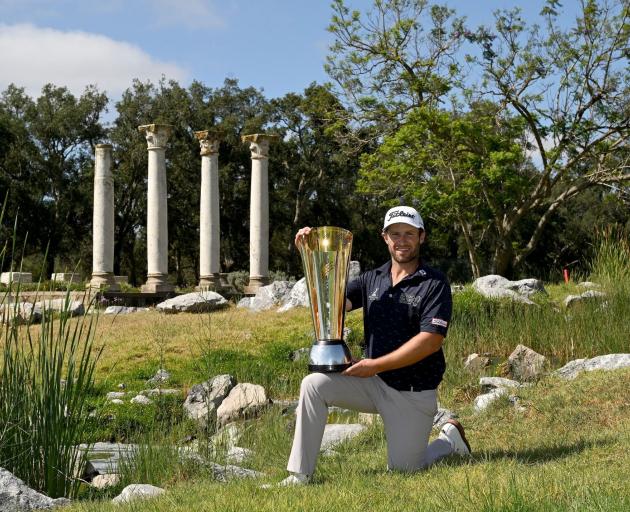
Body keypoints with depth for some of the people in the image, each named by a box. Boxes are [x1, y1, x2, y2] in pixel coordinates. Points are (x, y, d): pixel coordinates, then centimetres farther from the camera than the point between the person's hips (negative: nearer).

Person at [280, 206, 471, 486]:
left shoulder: (435, 283, -10)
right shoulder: (372, 279, 7)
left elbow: (430, 341, -19)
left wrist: (376, 364, -19)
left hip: (413, 393, -4)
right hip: (374, 383, 4)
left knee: (403, 470, 0)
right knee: (314, 385, -18)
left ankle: (450, 438, 30)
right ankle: (299, 476, -12)